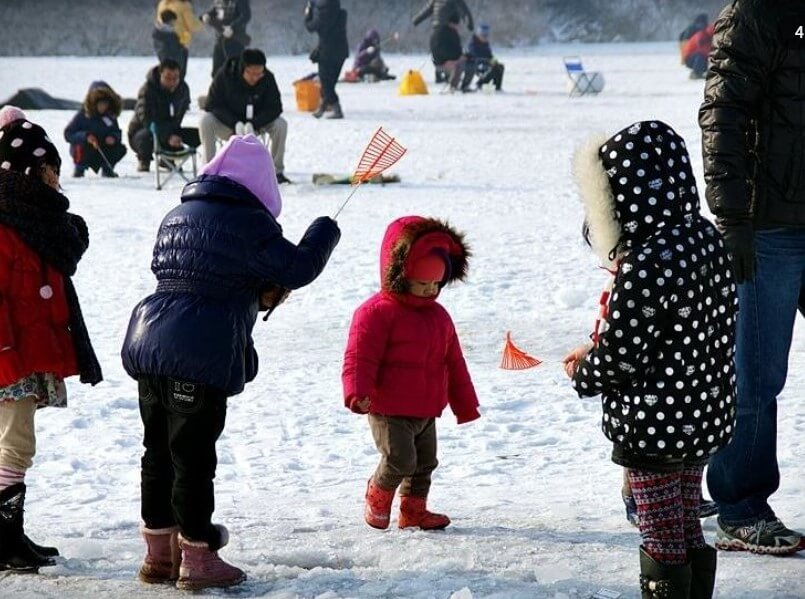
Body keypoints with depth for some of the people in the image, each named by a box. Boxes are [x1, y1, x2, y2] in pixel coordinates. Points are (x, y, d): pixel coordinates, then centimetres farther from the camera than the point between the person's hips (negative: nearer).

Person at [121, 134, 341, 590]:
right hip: (201, 357, -8)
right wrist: (326, 231, 13)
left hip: (149, 346, 8)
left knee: (159, 450, 14)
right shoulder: (247, 222, -9)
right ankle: (197, 559, 5)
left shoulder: (177, 216, 17)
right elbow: (299, 267, -8)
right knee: (194, 455, -2)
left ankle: (160, 553, 23)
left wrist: (258, 292, 20)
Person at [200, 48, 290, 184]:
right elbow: (212, 106, -19)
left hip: (256, 125, 1)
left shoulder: (267, 78, -17)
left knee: (281, 124, -25)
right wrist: (235, 124, -34)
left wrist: (253, 124, -33)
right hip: (227, 126, -1)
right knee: (206, 120, -32)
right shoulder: (224, 76, -21)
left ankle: (277, 171, -13)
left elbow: (274, 108, -16)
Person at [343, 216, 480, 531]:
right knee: (400, 459, -17)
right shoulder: (377, 312, -13)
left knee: (425, 463, 12)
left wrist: (465, 404, 21)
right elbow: (360, 357, -19)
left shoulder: (437, 315, 12)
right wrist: (358, 393, -33)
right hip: (388, 411, -8)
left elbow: (453, 362, 19)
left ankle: (413, 510, 26)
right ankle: (377, 497, 9)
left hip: (426, 411, 8)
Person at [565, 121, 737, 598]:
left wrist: (583, 374, 1)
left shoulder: (644, 267, -25)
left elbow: (621, 356, -21)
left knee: (662, 538, 3)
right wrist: (598, 351, 11)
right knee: (689, 529, 19)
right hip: (707, 416, 8)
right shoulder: (707, 238, 2)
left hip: (654, 427, -8)